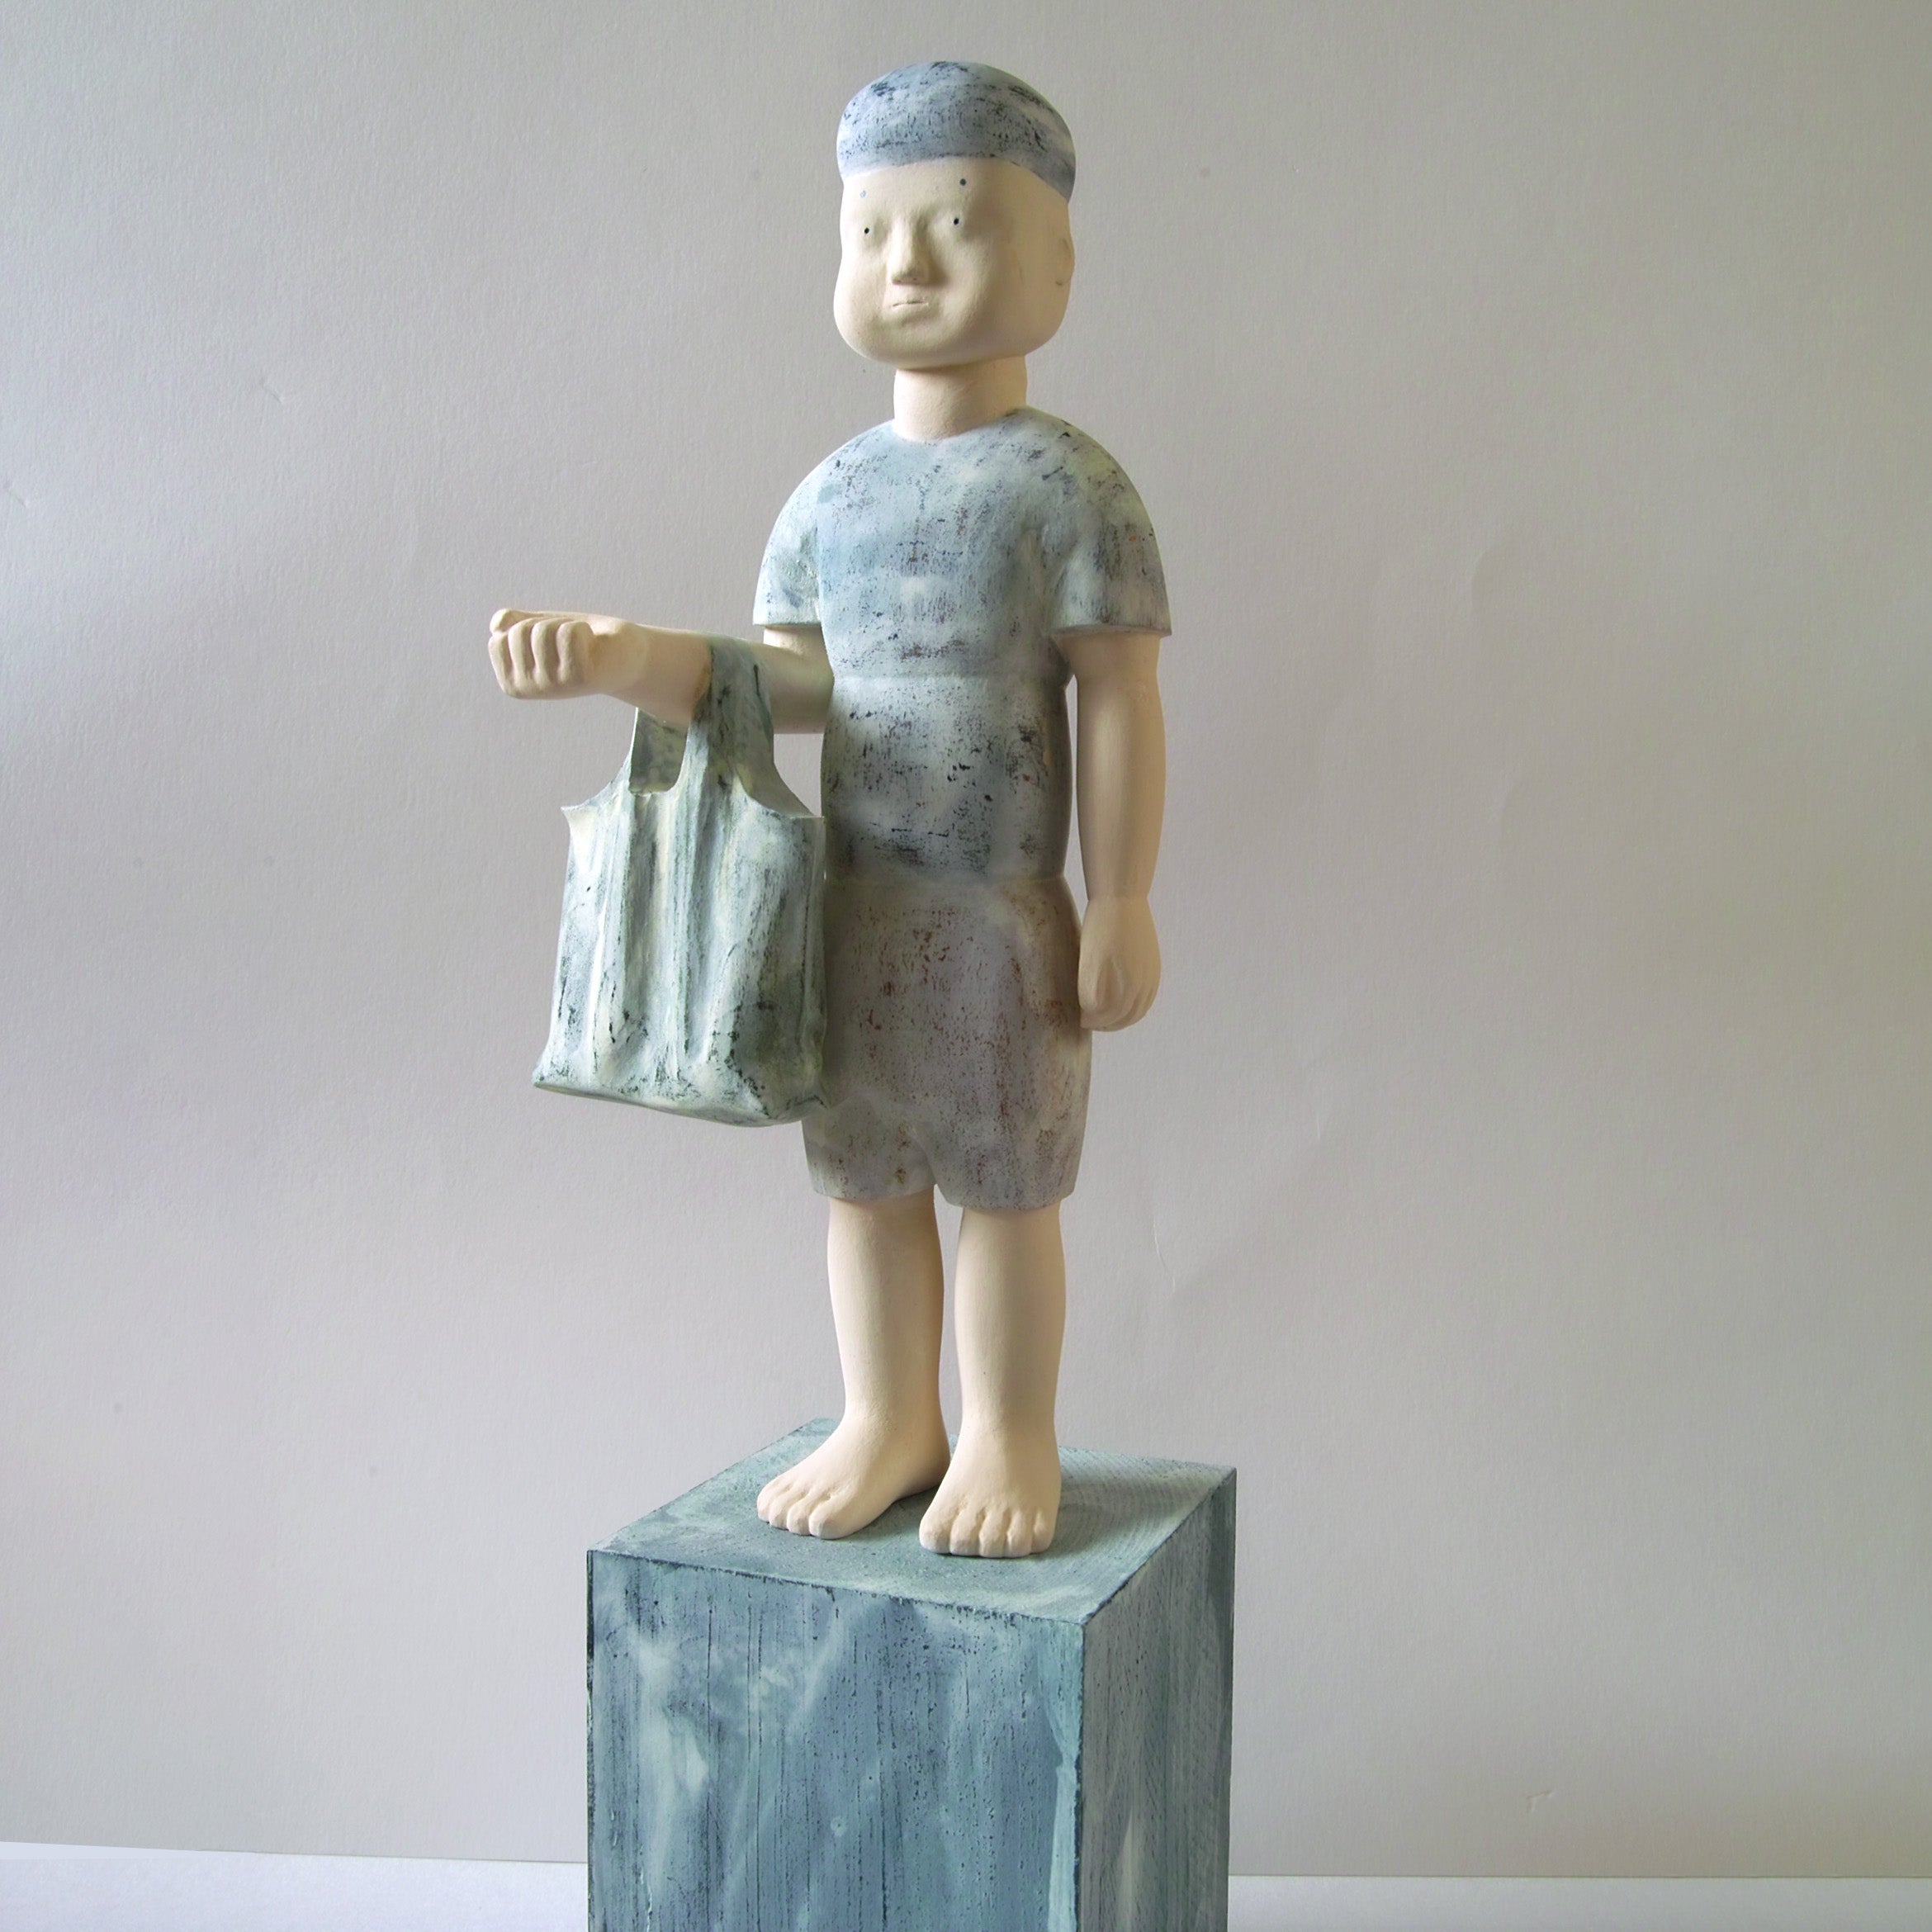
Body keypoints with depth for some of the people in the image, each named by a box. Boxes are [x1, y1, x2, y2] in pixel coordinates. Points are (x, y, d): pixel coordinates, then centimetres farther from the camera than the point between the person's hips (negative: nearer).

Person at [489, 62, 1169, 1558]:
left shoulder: (1069, 484, -8)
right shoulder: (831, 495, 8)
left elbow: (1119, 705, -10)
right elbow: (787, 683, 7)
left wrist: (1121, 907, -11)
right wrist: (629, 658, -8)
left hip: (1005, 916, -5)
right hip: (853, 910, 5)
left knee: (1006, 1185, 8)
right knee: (864, 1177, 14)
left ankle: (1011, 1437, 26)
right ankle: (890, 1420, 32)